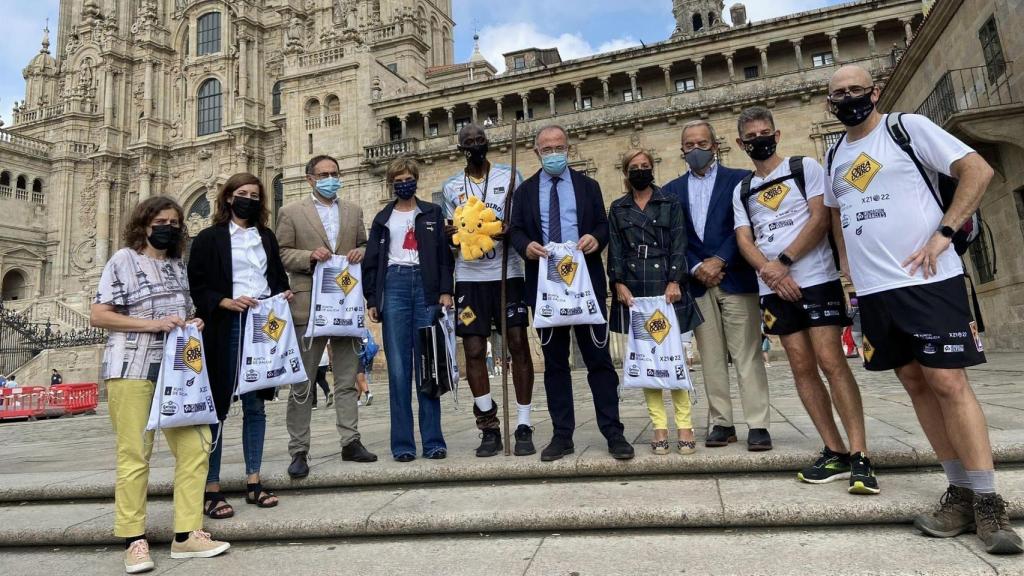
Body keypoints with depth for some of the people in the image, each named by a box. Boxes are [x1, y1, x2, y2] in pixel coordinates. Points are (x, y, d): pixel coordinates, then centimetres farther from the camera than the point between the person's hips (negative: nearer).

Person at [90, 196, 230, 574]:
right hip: (131, 369, -5)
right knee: (134, 455, -1)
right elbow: (97, 316, -6)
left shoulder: (179, 267, 16)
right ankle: (134, 540, 12)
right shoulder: (124, 260, 0)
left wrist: (193, 326, 3)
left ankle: (186, 534, 10)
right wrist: (151, 324, -16)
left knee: (195, 447, 0)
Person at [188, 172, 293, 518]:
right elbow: (196, 286, -1)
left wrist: (283, 293, -1)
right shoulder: (209, 238, 4)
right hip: (226, 328, -4)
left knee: (256, 405, 8)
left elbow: (278, 276, 19)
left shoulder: (267, 237, 17)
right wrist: (226, 302, -16)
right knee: (217, 408, -1)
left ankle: (253, 482, 16)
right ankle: (211, 489, 7)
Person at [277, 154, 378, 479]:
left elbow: (364, 246, 19)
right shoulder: (291, 213, 5)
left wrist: (362, 252, -4)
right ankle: (298, 451, 10)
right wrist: (310, 256, -15)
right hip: (308, 305, -3)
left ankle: (350, 442, 16)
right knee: (302, 383, 2)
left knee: (347, 379, 8)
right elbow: (280, 253, 1)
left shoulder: (354, 211, 15)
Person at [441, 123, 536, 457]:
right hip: (469, 277, 2)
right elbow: (450, 232, 18)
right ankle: (489, 429, 12)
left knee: (518, 344, -3)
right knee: (474, 351, 0)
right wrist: (451, 234, -7)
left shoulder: (509, 176, 7)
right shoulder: (451, 187, 13)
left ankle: (524, 427, 6)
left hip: (508, 273, -2)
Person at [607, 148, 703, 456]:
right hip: (633, 289, 2)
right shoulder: (617, 208, 14)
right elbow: (615, 249, 7)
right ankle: (659, 426, 5)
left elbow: (678, 244, 2)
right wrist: (619, 284, -6)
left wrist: (674, 282, -10)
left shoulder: (670, 203, 10)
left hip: (666, 285, -1)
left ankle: (684, 425, 1)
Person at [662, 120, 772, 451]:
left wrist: (719, 260, -13)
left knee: (747, 354, -2)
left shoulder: (739, 179, 7)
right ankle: (721, 423, 12)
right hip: (697, 282, 3)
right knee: (711, 358, 5)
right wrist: (697, 268, -7)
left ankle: (758, 426, 3)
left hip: (736, 278, -2)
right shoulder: (672, 190, 14)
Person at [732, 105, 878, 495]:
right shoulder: (741, 191, 16)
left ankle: (859, 455, -8)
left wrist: (783, 262, -13)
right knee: (802, 369, 2)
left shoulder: (806, 168, 6)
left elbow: (820, 219, -6)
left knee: (830, 362, -12)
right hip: (774, 289, 4)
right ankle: (835, 452, 9)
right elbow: (744, 239, 5)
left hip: (816, 279, -4)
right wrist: (771, 273, -13)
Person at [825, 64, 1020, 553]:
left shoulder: (908, 128, 0)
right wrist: (849, 269, 15)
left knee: (948, 382, -9)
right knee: (915, 383, 7)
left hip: (929, 279, -5)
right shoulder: (834, 155, 15)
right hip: (874, 290, 6)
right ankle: (961, 490, 17)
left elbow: (977, 169, -5)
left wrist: (944, 233, -14)